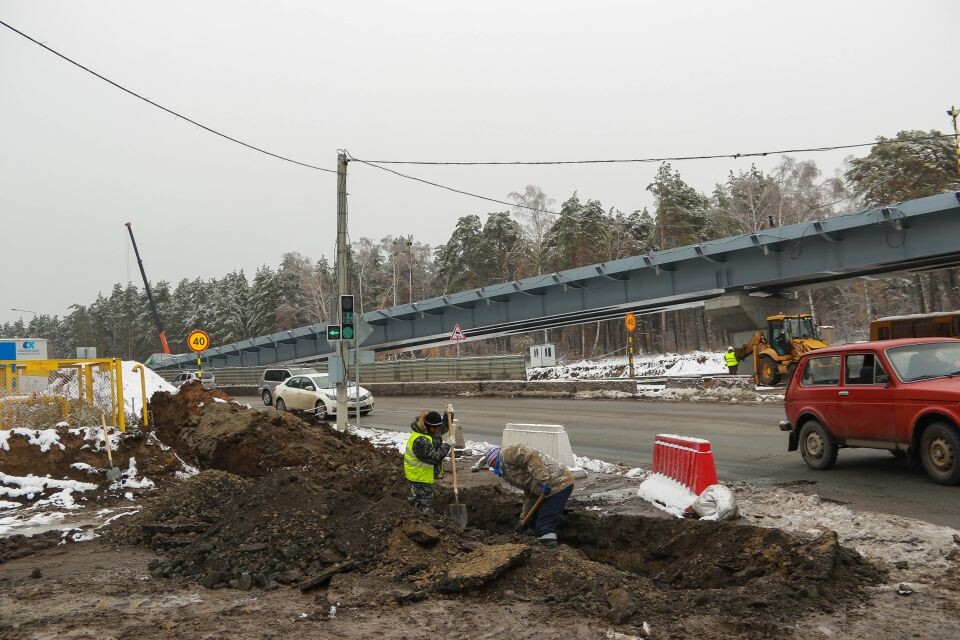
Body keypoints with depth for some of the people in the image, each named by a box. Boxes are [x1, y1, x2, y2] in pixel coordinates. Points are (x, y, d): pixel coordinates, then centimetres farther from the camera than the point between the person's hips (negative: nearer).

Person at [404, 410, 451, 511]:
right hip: (419, 476, -10)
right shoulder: (420, 440, -30)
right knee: (425, 503, -3)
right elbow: (434, 458, -28)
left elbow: (444, 427, 17)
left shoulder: (430, 431, 0)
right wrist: (447, 445, -24)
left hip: (425, 474, 10)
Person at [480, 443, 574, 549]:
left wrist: (543, 481, -27)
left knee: (545, 527, -9)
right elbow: (529, 495, 24)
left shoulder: (507, 454, -3)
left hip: (557, 484, -11)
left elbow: (532, 457, -21)